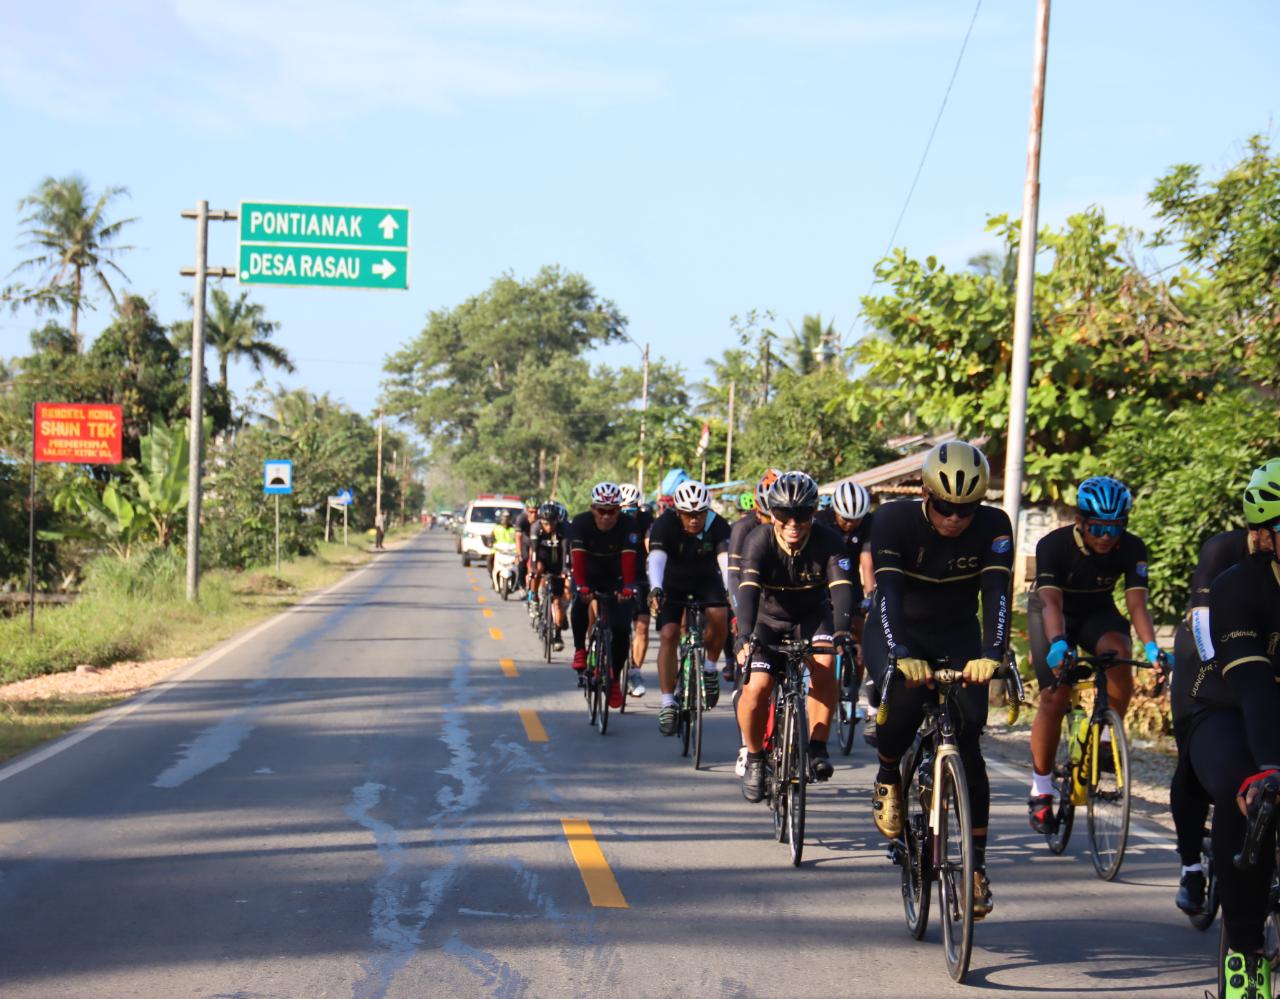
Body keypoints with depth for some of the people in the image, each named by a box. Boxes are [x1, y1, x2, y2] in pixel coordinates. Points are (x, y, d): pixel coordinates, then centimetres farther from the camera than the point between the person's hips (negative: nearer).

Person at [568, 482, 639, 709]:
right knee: (581, 603, -33)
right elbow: (577, 557, -32)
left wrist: (628, 587, -48)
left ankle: (614, 679, 6)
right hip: (588, 576, -1)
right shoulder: (581, 523, -22)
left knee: (621, 630, -11)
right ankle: (579, 649, -10)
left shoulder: (627, 526, -23)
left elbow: (629, 558, -34)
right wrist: (581, 586, -46)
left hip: (615, 580, 1)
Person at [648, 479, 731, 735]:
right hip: (673, 582, 0)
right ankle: (667, 703, -9)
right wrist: (656, 589, -56)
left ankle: (711, 667, -3)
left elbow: (726, 559, -35)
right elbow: (656, 558, -38)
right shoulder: (665, 525, -25)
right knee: (668, 635, -15)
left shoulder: (717, 525, -22)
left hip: (706, 580, 1)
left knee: (719, 615, -29)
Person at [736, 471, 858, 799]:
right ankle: (754, 758, 7)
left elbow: (843, 586, -33)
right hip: (769, 620, 0)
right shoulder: (759, 542, -23)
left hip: (812, 617, 0)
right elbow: (747, 590, -35)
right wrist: (747, 638, -51)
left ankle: (817, 747, -15)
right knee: (756, 688, -19)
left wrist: (841, 631, -51)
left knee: (824, 664, -30)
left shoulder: (827, 542, -21)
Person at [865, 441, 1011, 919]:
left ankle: (976, 866, -7)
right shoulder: (895, 519, -22)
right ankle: (887, 781, -1)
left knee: (967, 741, -14)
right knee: (904, 699, -33)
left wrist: (990, 655, -47)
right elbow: (887, 588, -33)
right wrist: (901, 655, -49)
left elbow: (996, 592, -29)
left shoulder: (993, 526, -18)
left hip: (957, 640, 2)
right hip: (896, 633, -2)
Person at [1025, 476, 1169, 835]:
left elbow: (1137, 603, -29)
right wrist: (1058, 643, -56)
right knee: (1054, 698, -16)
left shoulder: (1131, 548, -22)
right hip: (1053, 614, -2)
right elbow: (1052, 602, -37)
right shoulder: (1054, 545, -29)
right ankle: (1040, 791, -3)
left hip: (1096, 613, 2)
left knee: (1118, 651, -32)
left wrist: (1151, 646, -45)